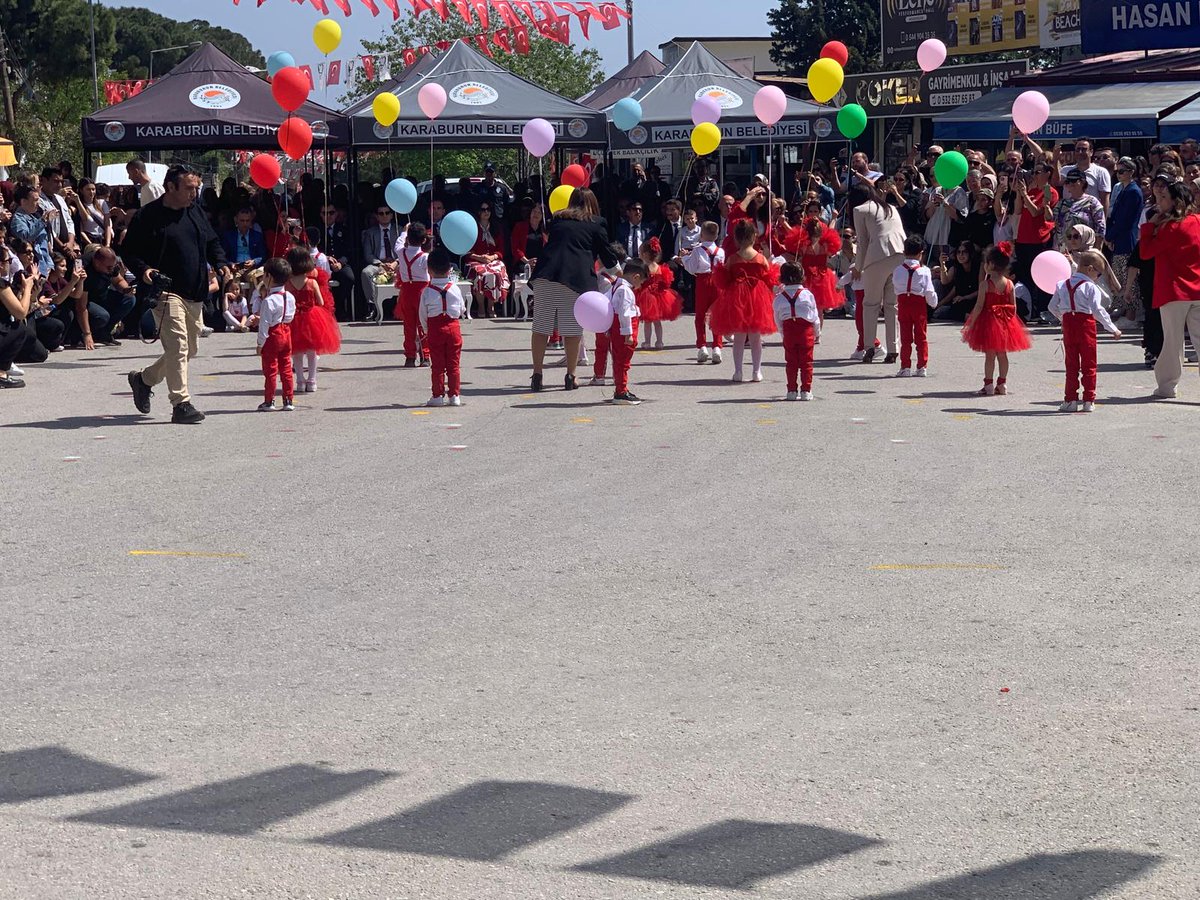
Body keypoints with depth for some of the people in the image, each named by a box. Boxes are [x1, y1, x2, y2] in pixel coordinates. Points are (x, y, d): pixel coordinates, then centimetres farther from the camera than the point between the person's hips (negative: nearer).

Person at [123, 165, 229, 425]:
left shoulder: (196, 212, 14)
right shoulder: (148, 216, -6)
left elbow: (212, 242, 24)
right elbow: (129, 250, -3)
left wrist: (220, 263, 6)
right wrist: (142, 269, -21)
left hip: (195, 295, 8)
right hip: (167, 292, -8)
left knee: (189, 349, 14)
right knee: (177, 346, -17)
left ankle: (143, 379, 33)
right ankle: (181, 405, -13)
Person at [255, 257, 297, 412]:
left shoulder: (268, 301, -20)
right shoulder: (290, 297, 2)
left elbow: (265, 324, -19)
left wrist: (260, 343, -11)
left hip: (272, 337, -7)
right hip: (286, 334, 7)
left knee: (270, 370, 3)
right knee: (286, 368, 12)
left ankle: (269, 401, 8)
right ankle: (289, 400, 13)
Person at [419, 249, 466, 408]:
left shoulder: (427, 291, -6)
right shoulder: (455, 289, -1)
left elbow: (422, 314, 1)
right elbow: (462, 310, 8)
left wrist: (426, 330, 15)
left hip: (435, 330, -1)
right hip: (453, 327, 1)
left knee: (437, 365, 4)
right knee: (454, 364, 6)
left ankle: (438, 396, 5)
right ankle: (455, 396, 5)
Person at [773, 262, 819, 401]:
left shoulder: (779, 297, 5)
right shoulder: (807, 294, 2)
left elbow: (777, 319, 8)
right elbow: (815, 315, 6)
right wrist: (817, 333, 17)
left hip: (788, 330, 1)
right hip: (806, 329, -1)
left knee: (791, 362, 7)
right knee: (806, 361, 3)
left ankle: (792, 390, 6)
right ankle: (806, 390, 0)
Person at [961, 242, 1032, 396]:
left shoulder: (986, 285, -14)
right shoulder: (1009, 284, 0)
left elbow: (979, 306, -14)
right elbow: (1013, 306, 3)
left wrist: (971, 324, -8)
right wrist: (1011, 321, 15)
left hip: (989, 320, -5)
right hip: (1005, 322, 5)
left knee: (989, 354, 0)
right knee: (1002, 354, 12)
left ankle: (988, 385, 2)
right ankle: (1002, 384, 17)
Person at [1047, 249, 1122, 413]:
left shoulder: (1063, 285, 8)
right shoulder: (1090, 287, -10)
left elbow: (1052, 306, 12)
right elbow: (1097, 310, -17)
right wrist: (1113, 329, -14)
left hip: (1068, 325, 5)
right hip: (1086, 324, -4)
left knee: (1071, 364, 11)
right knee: (1089, 365, 5)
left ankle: (1071, 400, 8)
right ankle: (1088, 401, 4)